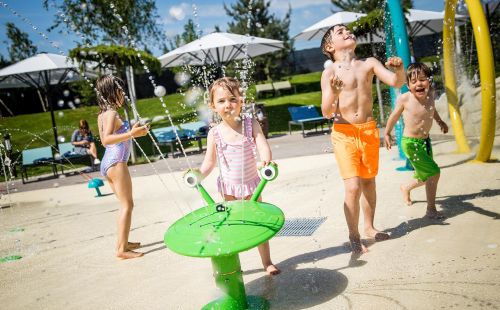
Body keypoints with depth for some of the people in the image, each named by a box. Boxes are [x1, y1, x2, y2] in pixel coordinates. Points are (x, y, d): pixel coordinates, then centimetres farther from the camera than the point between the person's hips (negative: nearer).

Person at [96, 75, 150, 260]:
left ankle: (122, 242, 24)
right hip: (116, 163, -10)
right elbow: (106, 140, -26)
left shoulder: (102, 114, 15)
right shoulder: (112, 113, -13)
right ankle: (122, 249, -5)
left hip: (107, 163, 10)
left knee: (125, 204, 18)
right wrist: (131, 134, -34)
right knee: (127, 205, -5)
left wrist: (134, 131, 29)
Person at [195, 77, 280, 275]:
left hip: (251, 183, 0)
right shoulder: (215, 133, -10)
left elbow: (263, 147, -22)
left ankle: (267, 262, 28)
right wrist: (199, 174, -23)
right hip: (229, 187, 0)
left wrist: (266, 161, -43)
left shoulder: (251, 124, -11)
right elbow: (209, 162, -4)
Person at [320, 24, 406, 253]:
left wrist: (399, 69, -23)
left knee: (369, 182, 15)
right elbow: (326, 113, -11)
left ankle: (369, 227, 34)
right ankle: (354, 236, 7)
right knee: (353, 187, -11)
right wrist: (333, 94, -31)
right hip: (344, 133, -3)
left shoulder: (369, 64, 5)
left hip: (369, 130, 4)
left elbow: (396, 82, -3)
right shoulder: (330, 73, -5)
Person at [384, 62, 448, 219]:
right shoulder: (404, 98, -19)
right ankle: (431, 209, 5)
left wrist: (440, 121, 19)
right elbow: (394, 116, -2)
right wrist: (387, 134, 8)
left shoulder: (430, 94, -5)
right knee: (434, 172, -11)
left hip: (425, 141, 6)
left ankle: (406, 187, 49)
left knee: (426, 176, 17)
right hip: (410, 143, -6)